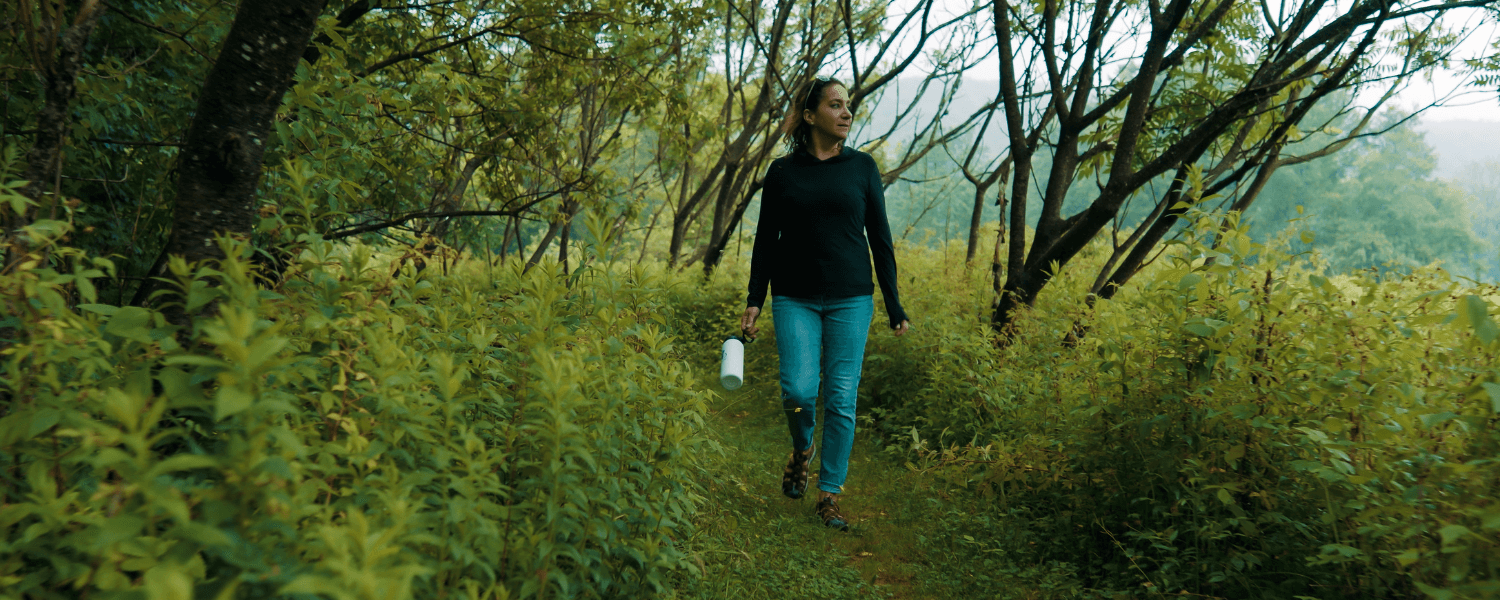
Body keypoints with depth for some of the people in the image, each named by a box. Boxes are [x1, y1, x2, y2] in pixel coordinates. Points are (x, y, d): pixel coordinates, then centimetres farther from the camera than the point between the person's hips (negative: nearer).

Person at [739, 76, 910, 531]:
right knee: (798, 389, -13)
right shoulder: (783, 171, 4)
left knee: (842, 399, -1)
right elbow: (766, 240, 7)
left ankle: (830, 496, 13)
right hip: (795, 299, 0)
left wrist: (894, 306, 4)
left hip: (851, 298, 1)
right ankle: (802, 450, 21)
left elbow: (880, 237, 7)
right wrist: (754, 302, 0)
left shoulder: (862, 166, 5)